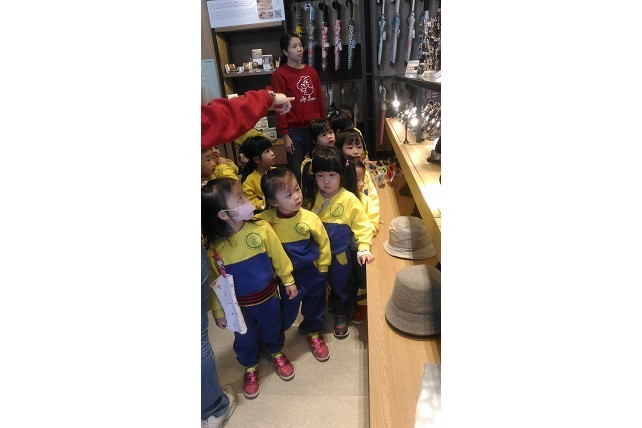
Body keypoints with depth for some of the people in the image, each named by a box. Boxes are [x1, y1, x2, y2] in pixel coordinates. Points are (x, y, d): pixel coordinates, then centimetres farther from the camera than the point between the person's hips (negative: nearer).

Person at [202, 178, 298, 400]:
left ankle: (276, 353, 57)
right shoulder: (212, 246, -23)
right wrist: (218, 311, -1)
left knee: (272, 330, 25)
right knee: (245, 339, 22)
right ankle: (250, 367, 53)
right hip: (238, 306, 0)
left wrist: (288, 281, 4)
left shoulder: (261, 229, -22)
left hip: (267, 298, 1)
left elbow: (278, 256, -7)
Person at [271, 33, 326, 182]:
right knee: (296, 173, 2)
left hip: (315, 128, 5)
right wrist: (285, 135, -12)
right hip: (295, 131, -4)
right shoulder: (279, 74, -6)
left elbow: (320, 100, 13)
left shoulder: (311, 71, 10)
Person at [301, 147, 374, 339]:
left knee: (340, 286, 17)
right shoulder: (310, 197, -8)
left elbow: (362, 225, -13)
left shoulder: (349, 199, -18)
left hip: (340, 254, -3)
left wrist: (363, 249, -20)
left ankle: (341, 315, 43)